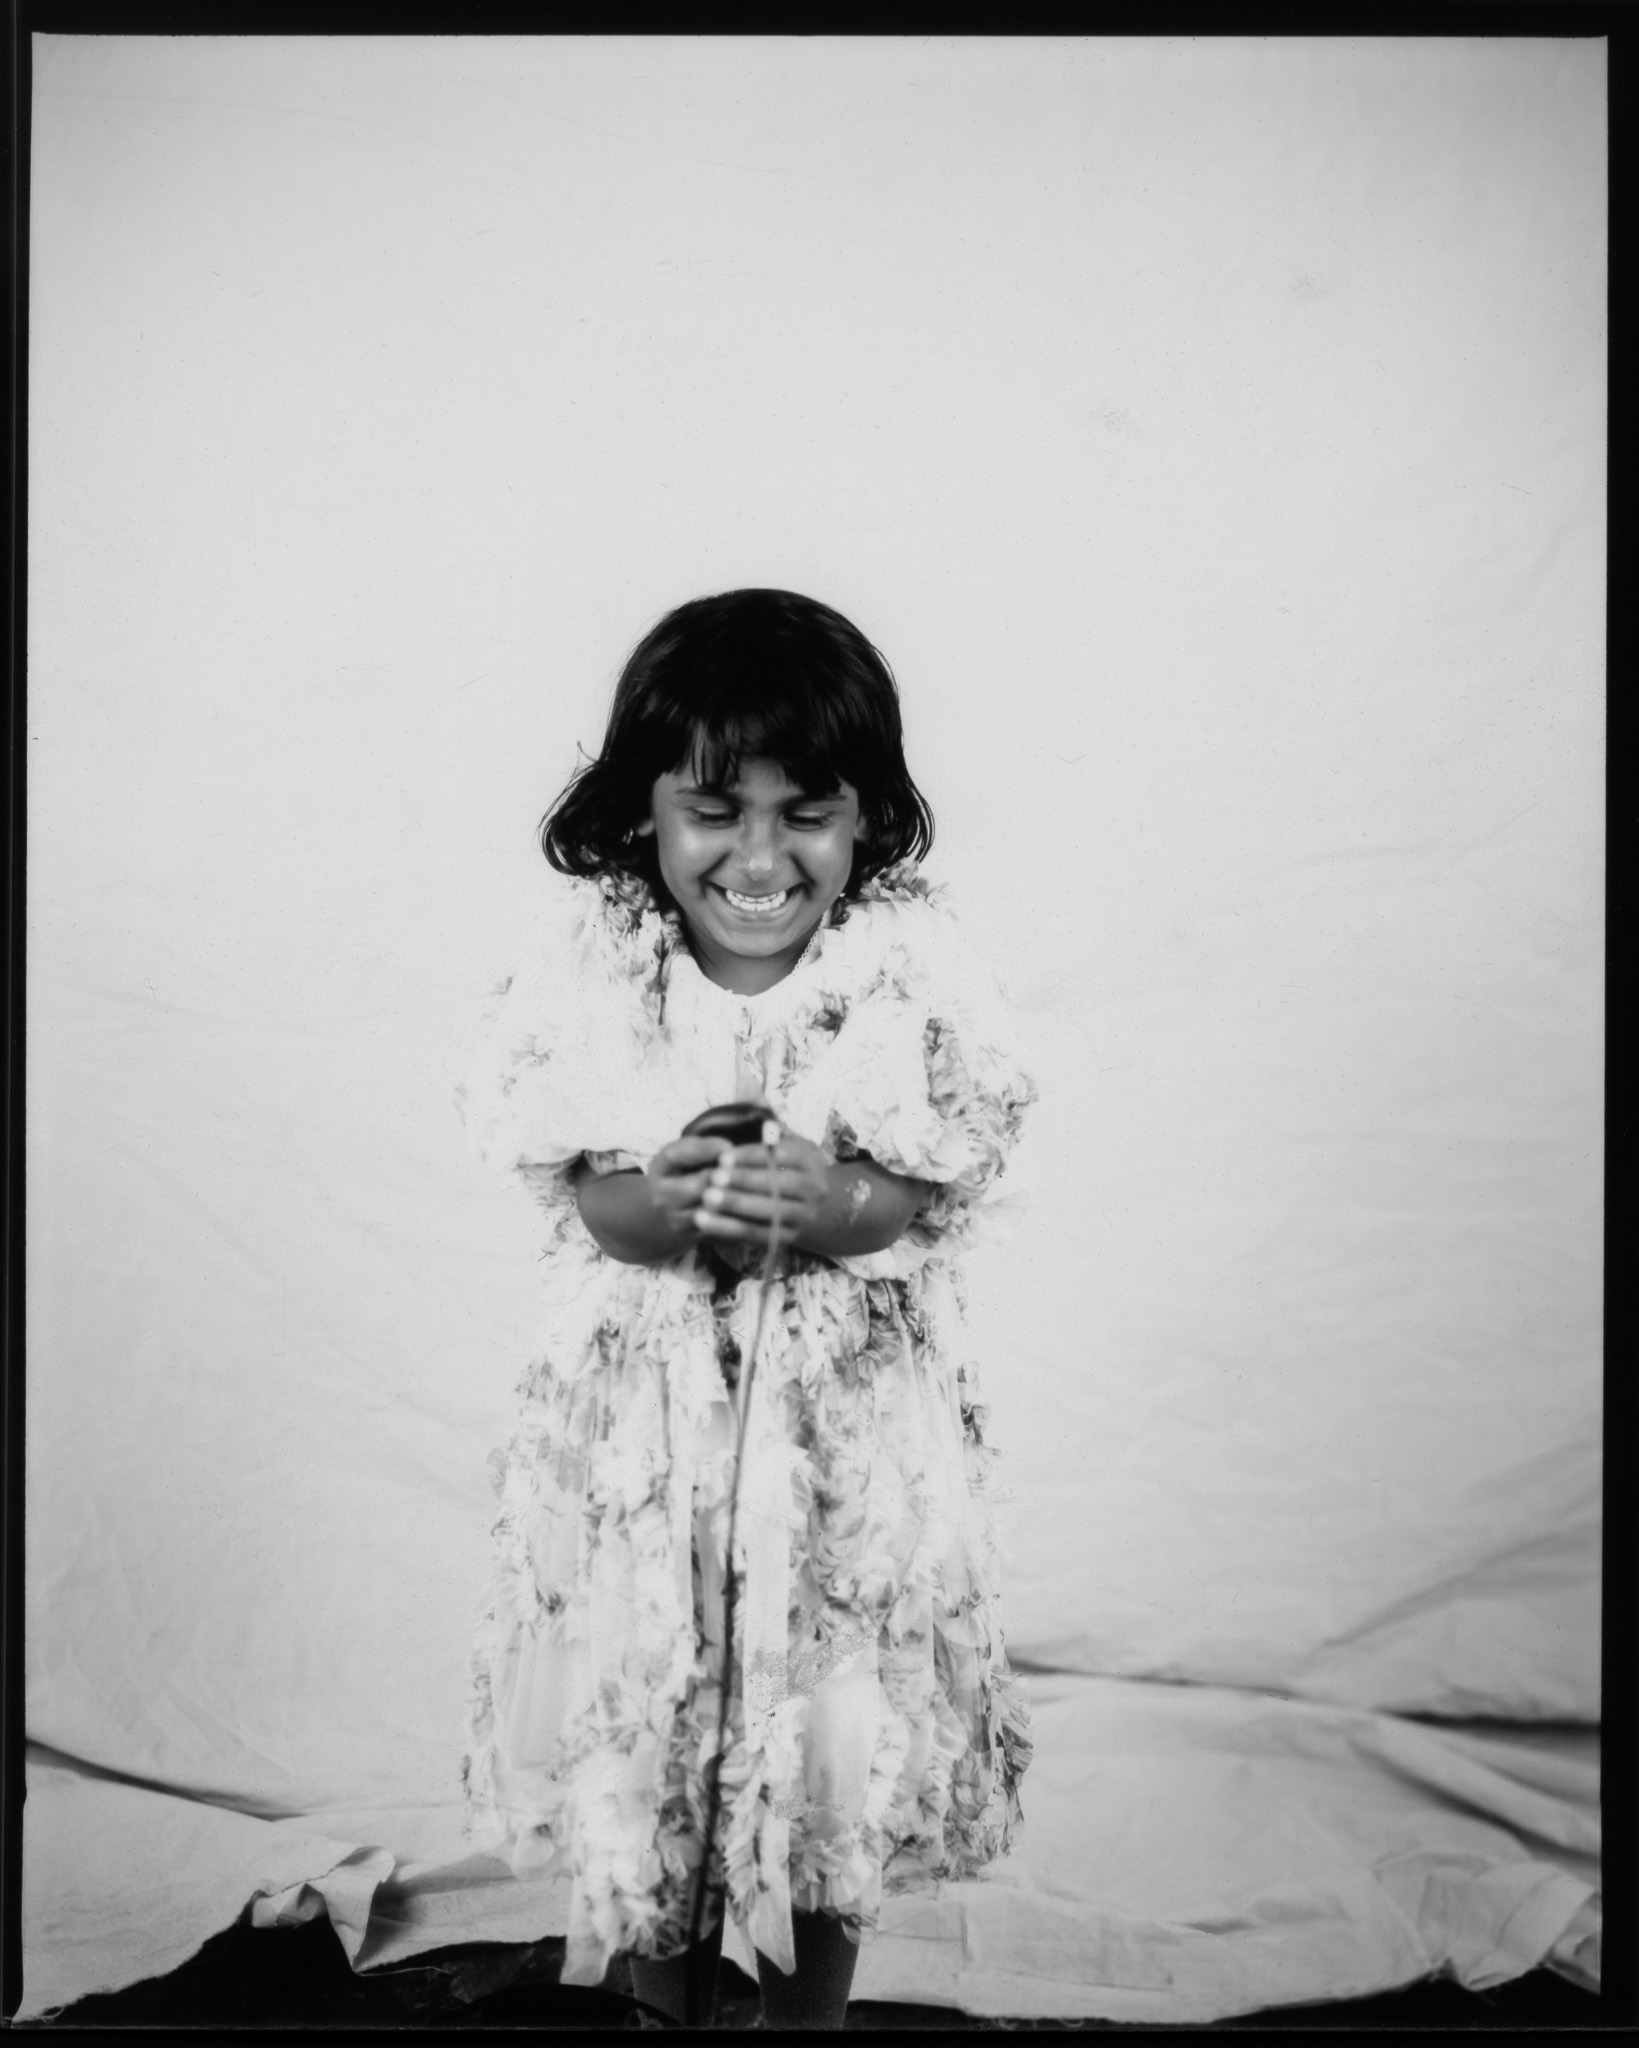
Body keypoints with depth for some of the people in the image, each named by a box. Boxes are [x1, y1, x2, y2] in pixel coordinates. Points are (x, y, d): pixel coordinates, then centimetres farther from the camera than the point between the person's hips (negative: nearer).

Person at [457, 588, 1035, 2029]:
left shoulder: (910, 969, -11)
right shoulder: (590, 963, -8)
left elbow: (932, 1194, -11)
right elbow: (580, 1192, -9)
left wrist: (837, 1209, -32)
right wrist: (654, 1206, -30)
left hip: (852, 1412, 0)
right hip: (642, 1406, 1)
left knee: (837, 1733, 13)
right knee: (643, 1698, 15)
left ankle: (811, 2000, 39)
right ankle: (662, 1983, 42)